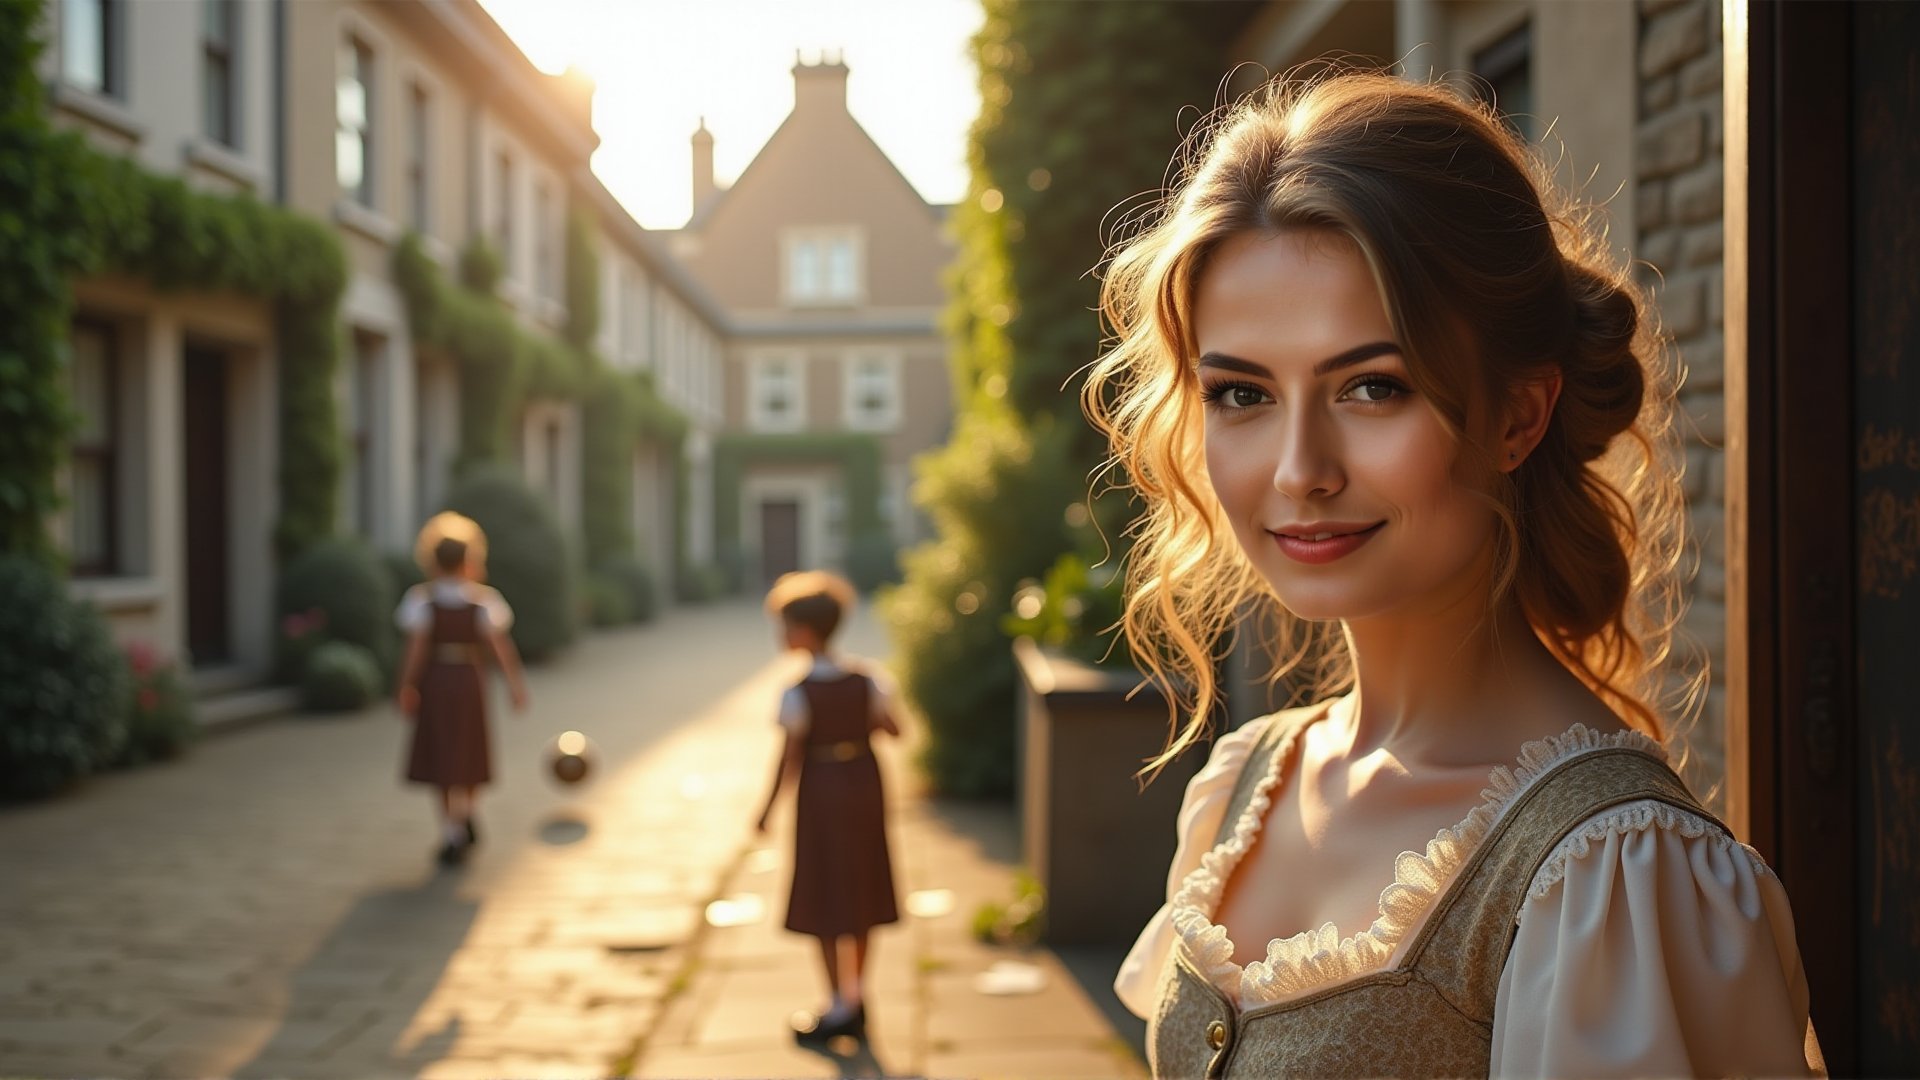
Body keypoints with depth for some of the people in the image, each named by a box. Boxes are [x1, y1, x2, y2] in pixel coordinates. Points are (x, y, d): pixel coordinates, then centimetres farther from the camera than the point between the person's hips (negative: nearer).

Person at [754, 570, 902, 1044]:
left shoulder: (797, 694, -18)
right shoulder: (865, 682, -5)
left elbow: (789, 758, -17)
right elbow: (893, 730, 2)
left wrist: (768, 809, -6)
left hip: (822, 793, -5)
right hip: (864, 787, 5)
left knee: (825, 901, 7)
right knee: (859, 895, 16)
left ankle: (840, 1008, 12)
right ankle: (856, 1001, 24)